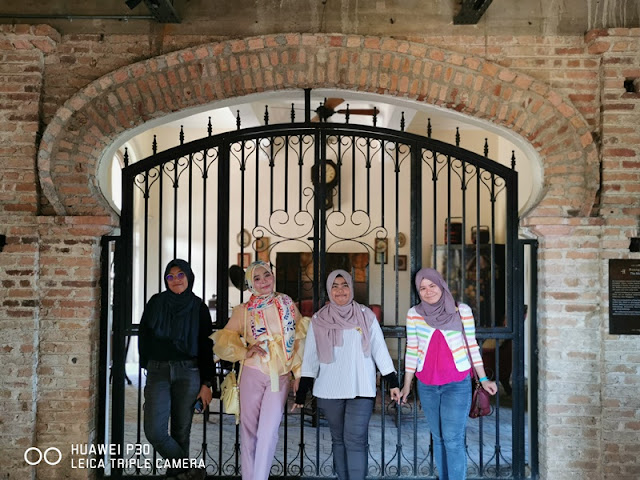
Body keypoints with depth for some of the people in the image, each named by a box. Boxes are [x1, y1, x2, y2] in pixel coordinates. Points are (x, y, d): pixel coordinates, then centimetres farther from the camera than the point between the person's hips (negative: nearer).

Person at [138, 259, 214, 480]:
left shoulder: (199, 308, 3)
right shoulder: (156, 303, 5)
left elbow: (206, 347, 3)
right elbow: (144, 337, 12)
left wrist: (206, 383, -1)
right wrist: (147, 366, 11)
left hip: (188, 373, -1)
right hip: (158, 372, 1)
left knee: (181, 431, 3)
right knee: (154, 431, -11)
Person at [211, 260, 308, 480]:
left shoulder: (287, 303, 2)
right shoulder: (244, 311, -1)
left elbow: (299, 338, 5)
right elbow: (223, 341, 1)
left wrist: (299, 372, 3)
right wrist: (245, 352, -15)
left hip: (281, 377, 0)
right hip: (253, 374, 0)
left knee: (269, 432, -5)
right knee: (249, 429, 6)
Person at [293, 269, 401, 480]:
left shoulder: (366, 316, 1)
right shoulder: (319, 320, 2)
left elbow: (380, 350, 4)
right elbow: (310, 357, 5)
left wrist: (393, 382, 2)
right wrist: (302, 392, 1)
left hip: (361, 390, -2)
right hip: (330, 391, 2)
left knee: (355, 440, -9)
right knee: (338, 440, 10)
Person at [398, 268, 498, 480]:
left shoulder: (462, 310, -3)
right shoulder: (414, 314, 2)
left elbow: (472, 345, 3)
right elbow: (412, 350, 7)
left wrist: (483, 378, 2)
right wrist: (407, 384, 8)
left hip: (457, 384, -2)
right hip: (427, 385, 3)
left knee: (452, 439, -10)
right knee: (438, 438, 10)